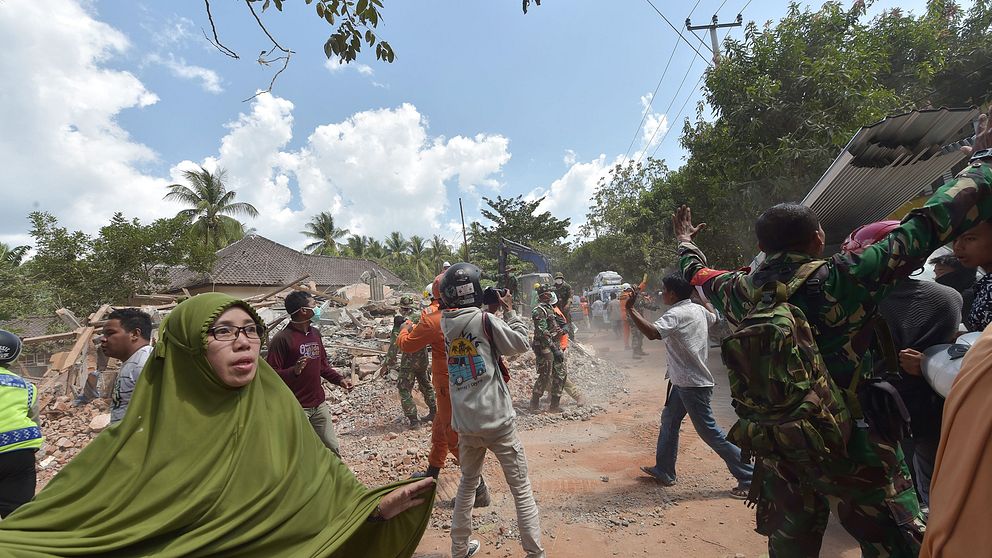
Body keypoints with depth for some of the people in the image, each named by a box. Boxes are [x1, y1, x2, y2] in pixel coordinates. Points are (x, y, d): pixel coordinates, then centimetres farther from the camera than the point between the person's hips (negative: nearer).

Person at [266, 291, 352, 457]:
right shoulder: (282, 339, -15)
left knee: (333, 448, 14)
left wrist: (339, 379, 5)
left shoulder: (315, 333, 7)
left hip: (319, 404, 7)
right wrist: (294, 371, -32)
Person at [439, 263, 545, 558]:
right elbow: (521, 344, -5)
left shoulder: (445, 323, 1)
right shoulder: (484, 319, -14)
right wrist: (509, 310, 3)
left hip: (465, 422, 6)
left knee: (467, 484, 25)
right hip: (497, 421, -5)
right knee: (521, 490, 9)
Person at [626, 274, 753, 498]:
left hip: (693, 384, -10)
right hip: (684, 381, 10)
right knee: (669, 420, 17)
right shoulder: (698, 309, 6)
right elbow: (714, 318, 29)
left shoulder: (676, 314, -22)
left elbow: (652, 333, -38)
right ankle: (664, 470, 27)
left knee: (709, 432, 0)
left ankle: (748, 477, 12)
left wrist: (631, 309, -30)